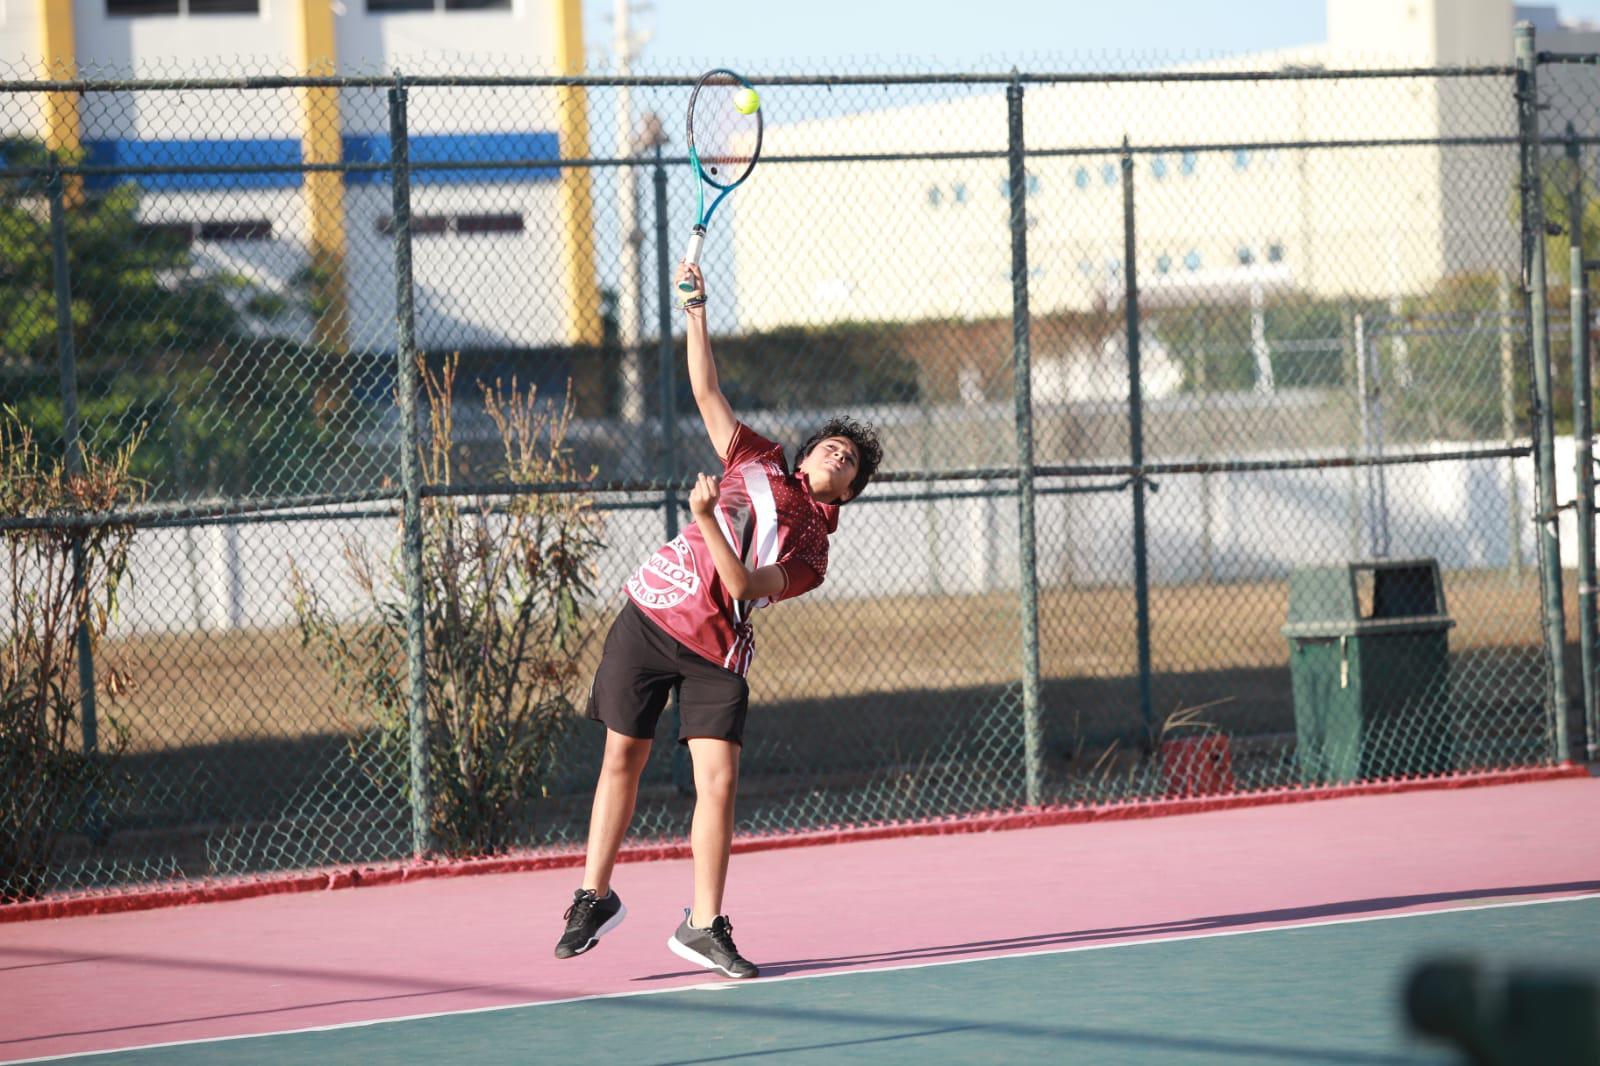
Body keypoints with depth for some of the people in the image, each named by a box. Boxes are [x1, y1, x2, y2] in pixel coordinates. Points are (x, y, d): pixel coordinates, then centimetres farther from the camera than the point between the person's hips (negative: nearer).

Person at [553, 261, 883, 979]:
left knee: (718, 781, -11)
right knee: (622, 760, 5)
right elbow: (706, 392, 9)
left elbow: (742, 583, -15)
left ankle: (703, 927, -1)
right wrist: (695, 313, -1)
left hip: (715, 656, -1)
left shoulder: (811, 550, 0)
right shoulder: (758, 463, 9)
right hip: (648, 618, 1)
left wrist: (706, 519, -27)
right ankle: (594, 897, 19)